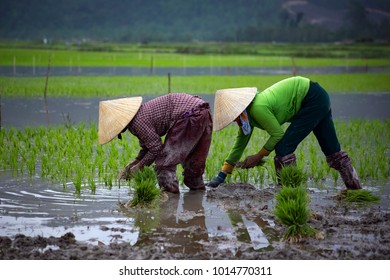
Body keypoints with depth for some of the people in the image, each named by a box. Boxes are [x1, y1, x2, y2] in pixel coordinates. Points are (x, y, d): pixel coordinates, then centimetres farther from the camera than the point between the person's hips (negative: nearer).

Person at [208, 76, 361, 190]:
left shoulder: (258, 108, -27)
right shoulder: (248, 112, 1)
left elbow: (278, 134, -19)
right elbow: (240, 144, 8)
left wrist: (258, 156, -9)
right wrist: (222, 175, 8)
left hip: (313, 99, -9)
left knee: (284, 146, -13)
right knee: (330, 147, 18)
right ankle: (354, 185, 30)